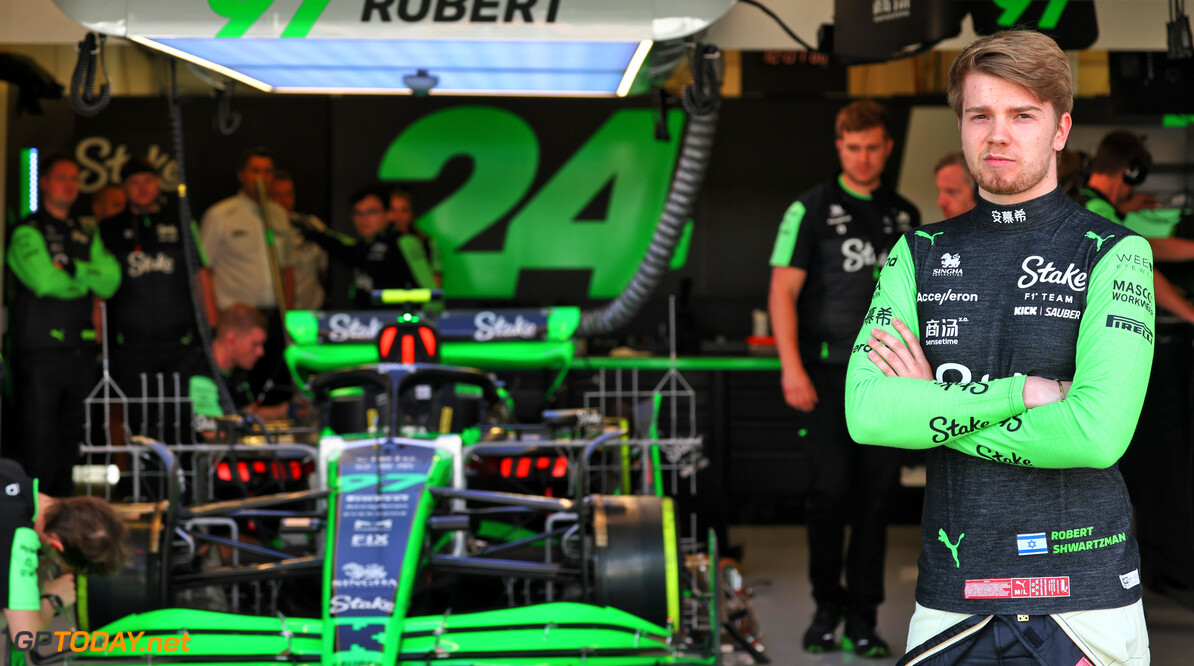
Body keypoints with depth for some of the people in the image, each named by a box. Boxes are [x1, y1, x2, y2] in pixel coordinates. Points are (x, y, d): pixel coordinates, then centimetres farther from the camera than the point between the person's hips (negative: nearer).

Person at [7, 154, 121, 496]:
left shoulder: (86, 236, 18)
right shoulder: (27, 232, -2)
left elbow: (110, 281, 4)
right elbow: (45, 281, -16)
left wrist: (73, 269, -10)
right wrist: (87, 279, -2)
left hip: (80, 349, 6)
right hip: (40, 354, -6)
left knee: (70, 443, 11)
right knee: (39, 447, -6)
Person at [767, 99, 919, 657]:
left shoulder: (905, 215, 13)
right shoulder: (811, 209, 0)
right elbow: (783, 291, -4)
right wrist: (792, 368, -14)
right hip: (829, 373, -3)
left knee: (876, 496, 2)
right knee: (830, 490, -7)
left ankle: (863, 617, 8)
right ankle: (827, 606, 10)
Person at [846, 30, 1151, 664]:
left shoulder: (1114, 253, -3)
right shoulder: (919, 255, 8)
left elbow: (1099, 434, -17)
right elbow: (866, 412, -7)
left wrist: (933, 407, -8)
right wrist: (1025, 391, -13)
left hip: (1086, 598, -2)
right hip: (953, 597, 2)